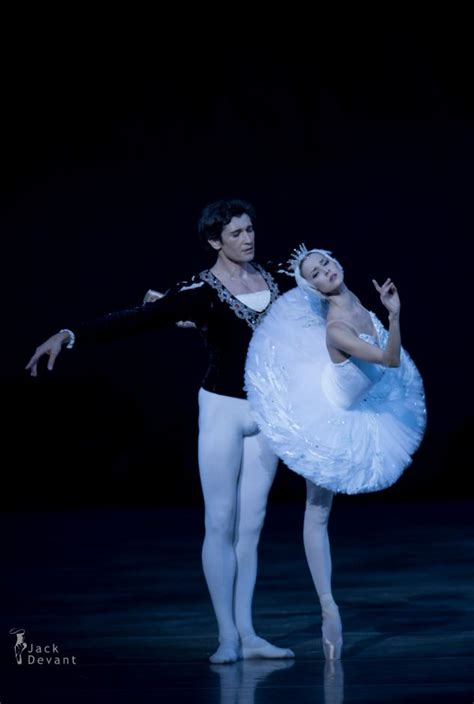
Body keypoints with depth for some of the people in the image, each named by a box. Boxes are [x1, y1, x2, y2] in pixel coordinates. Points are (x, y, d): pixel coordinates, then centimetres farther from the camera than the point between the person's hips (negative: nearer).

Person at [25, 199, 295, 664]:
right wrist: (70, 335, -32)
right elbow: (138, 318, -21)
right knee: (220, 523, -2)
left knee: (251, 524, 7)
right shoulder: (201, 290, -11)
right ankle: (227, 636, 4)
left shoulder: (276, 278, 2)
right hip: (223, 409, -4)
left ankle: (247, 634, 11)